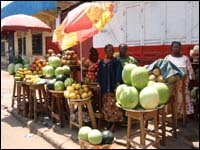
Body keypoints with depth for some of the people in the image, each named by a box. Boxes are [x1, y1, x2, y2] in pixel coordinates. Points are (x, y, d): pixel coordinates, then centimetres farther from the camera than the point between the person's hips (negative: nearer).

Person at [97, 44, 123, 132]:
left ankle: (114, 124, 6)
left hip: (113, 87, -4)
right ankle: (108, 122, 20)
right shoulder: (101, 62, 11)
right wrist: (99, 83, 6)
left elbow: (119, 73, -12)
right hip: (104, 88, 4)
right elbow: (99, 74, 14)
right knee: (106, 106, 9)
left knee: (113, 105, -3)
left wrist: (118, 83, -24)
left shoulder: (116, 61, -2)